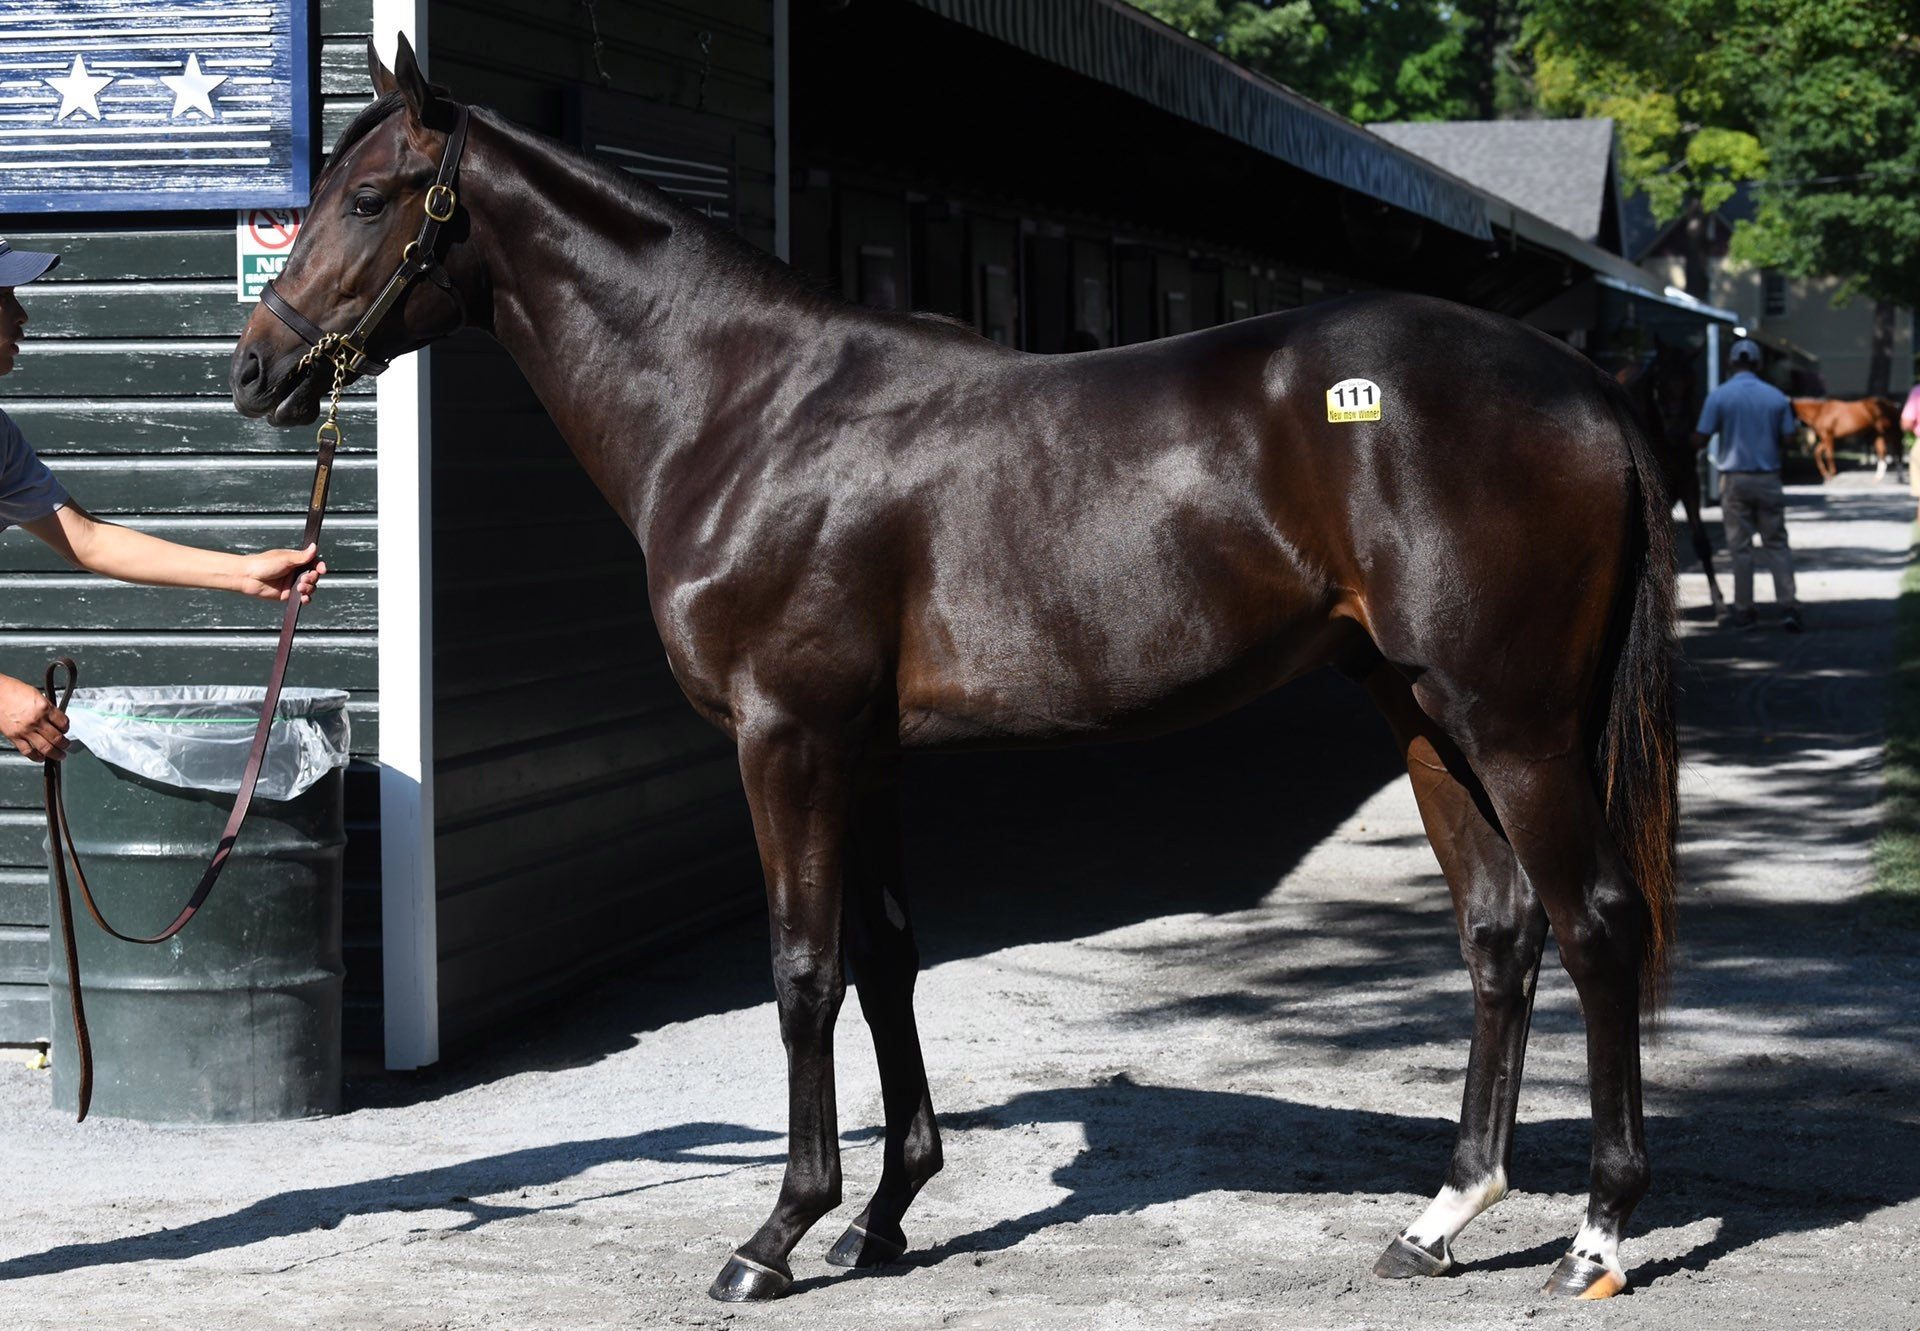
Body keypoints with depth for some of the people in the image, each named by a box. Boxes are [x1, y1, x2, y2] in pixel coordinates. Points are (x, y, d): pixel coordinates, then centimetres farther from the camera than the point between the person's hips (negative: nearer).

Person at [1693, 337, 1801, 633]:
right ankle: (1788, 606, -4)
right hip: (1768, 479, 1)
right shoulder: (1776, 397, -1)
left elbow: (1700, 440, -7)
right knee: (1777, 544, 6)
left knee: (1741, 547, 5)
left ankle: (1744, 610, 8)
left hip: (1735, 478, -1)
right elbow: (1789, 438, 1)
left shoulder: (1719, 396, -7)